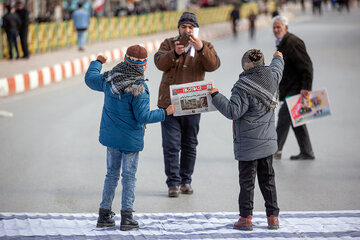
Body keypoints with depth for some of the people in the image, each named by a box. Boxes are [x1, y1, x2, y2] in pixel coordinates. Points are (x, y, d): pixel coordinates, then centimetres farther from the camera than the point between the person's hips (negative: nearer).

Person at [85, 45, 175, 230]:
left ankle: (104, 215, 18)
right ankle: (126, 216, 5)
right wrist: (165, 112, -8)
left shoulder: (109, 79, -2)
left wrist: (97, 62, 35)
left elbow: (90, 78, 17)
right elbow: (143, 116, -20)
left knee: (112, 173, 15)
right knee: (129, 175, 4)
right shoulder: (138, 88, -20)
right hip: (130, 139, -6)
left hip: (111, 136, 6)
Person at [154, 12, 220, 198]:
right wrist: (175, 53, -32)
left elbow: (213, 65, -14)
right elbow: (160, 63, -13)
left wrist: (201, 49, -31)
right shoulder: (168, 44, 5)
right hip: (170, 103, -1)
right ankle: (173, 183, 0)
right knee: (171, 145, -4)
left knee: (190, 145, 9)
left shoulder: (205, 47, 5)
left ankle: (186, 181, 20)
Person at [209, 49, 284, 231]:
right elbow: (277, 70, 25)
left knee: (246, 180, 1)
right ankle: (273, 217, 15)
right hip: (268, 141, 6)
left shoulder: (244, 87, -20)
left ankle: (246, 218, 4)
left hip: (248, 143, -6)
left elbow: (233, 112, -21)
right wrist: (278, 59, 47)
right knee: (267, 179, 13)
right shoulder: (271, 77, 0)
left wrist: (216, 96, -14)